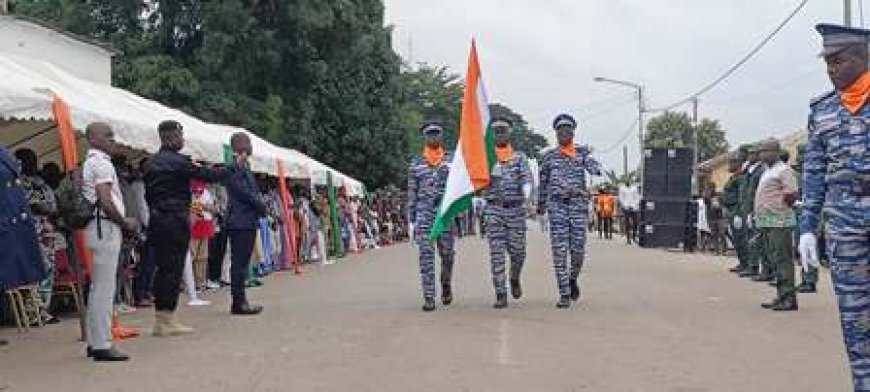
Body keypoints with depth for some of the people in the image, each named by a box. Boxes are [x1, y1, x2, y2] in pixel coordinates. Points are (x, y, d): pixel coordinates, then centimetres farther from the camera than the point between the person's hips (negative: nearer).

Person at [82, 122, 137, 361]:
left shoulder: (90, 162, 19)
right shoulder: (101, 163, -12)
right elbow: (105, 202, -20)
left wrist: (122, 222, 13)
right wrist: (124, 223, -8)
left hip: (98, 228, 11)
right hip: (106, 228, -11)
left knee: (98, 287, 14)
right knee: (105, 289, -8)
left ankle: (94, 342, 20)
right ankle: (103, 345, -5)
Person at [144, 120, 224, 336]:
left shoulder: (151, 163, 13)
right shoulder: (178, 161, -11)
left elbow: (148, 194, 17)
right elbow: (206, 175, -7)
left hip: (156, 219, 8)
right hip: (175, 221, -8)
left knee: (163, 268, 11)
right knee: (173, 269, -3)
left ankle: (160, 319, 15)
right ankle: (168, 319, -1)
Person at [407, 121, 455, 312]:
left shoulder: (451, 160, 10)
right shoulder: (416, 163, 10)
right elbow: (412, 193, 11)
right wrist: (411, 220, 6)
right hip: (424, 212, 0)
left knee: (447, 254, 4)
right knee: (426, 256, -6)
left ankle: (446, 284, 32)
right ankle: (429, 298, -4)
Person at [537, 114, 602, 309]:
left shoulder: (583, 152, 8)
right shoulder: (549, 157, 10)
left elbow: (594, 167, -12)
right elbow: (543, 183, 19)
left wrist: (596, 169, -35)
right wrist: (540, 206, 25)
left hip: (578, 205, 0)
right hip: (557, 205, 0)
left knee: (578, 250, -1)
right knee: (559, 251, -7)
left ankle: (572, 278, 31)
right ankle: (564, 295, -2)